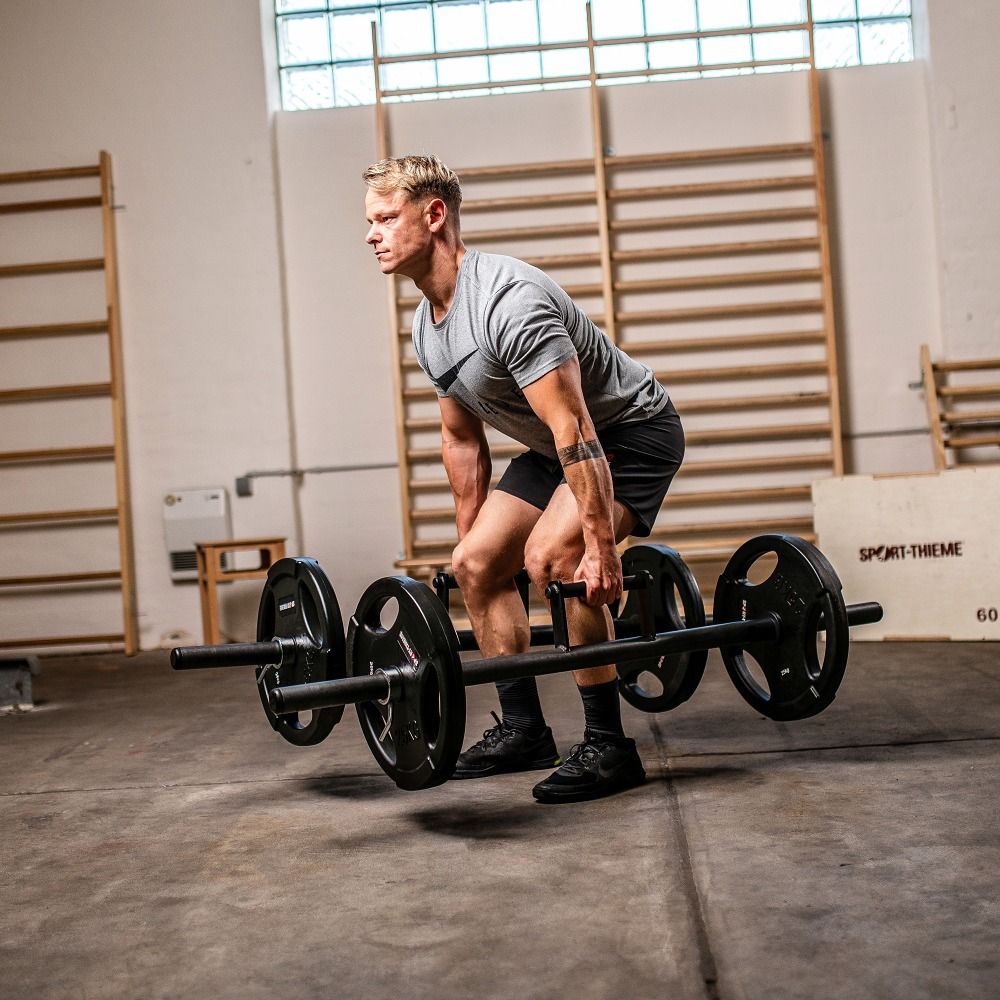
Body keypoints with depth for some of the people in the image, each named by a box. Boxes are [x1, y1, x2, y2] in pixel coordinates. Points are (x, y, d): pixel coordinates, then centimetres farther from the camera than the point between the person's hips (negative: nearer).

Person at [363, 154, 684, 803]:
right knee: (476, 565, 4)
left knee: (551, 558, -29)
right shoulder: (427, 325, 1)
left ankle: (609, 747, -17)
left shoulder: (508, 300, -30)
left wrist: (600, 547, -37)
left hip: (633, 431, -9)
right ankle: (523, 730, 15)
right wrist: (468, 536, 14)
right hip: (555, 448, 10)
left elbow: (575, 430, -35)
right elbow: (463, 441, 12)